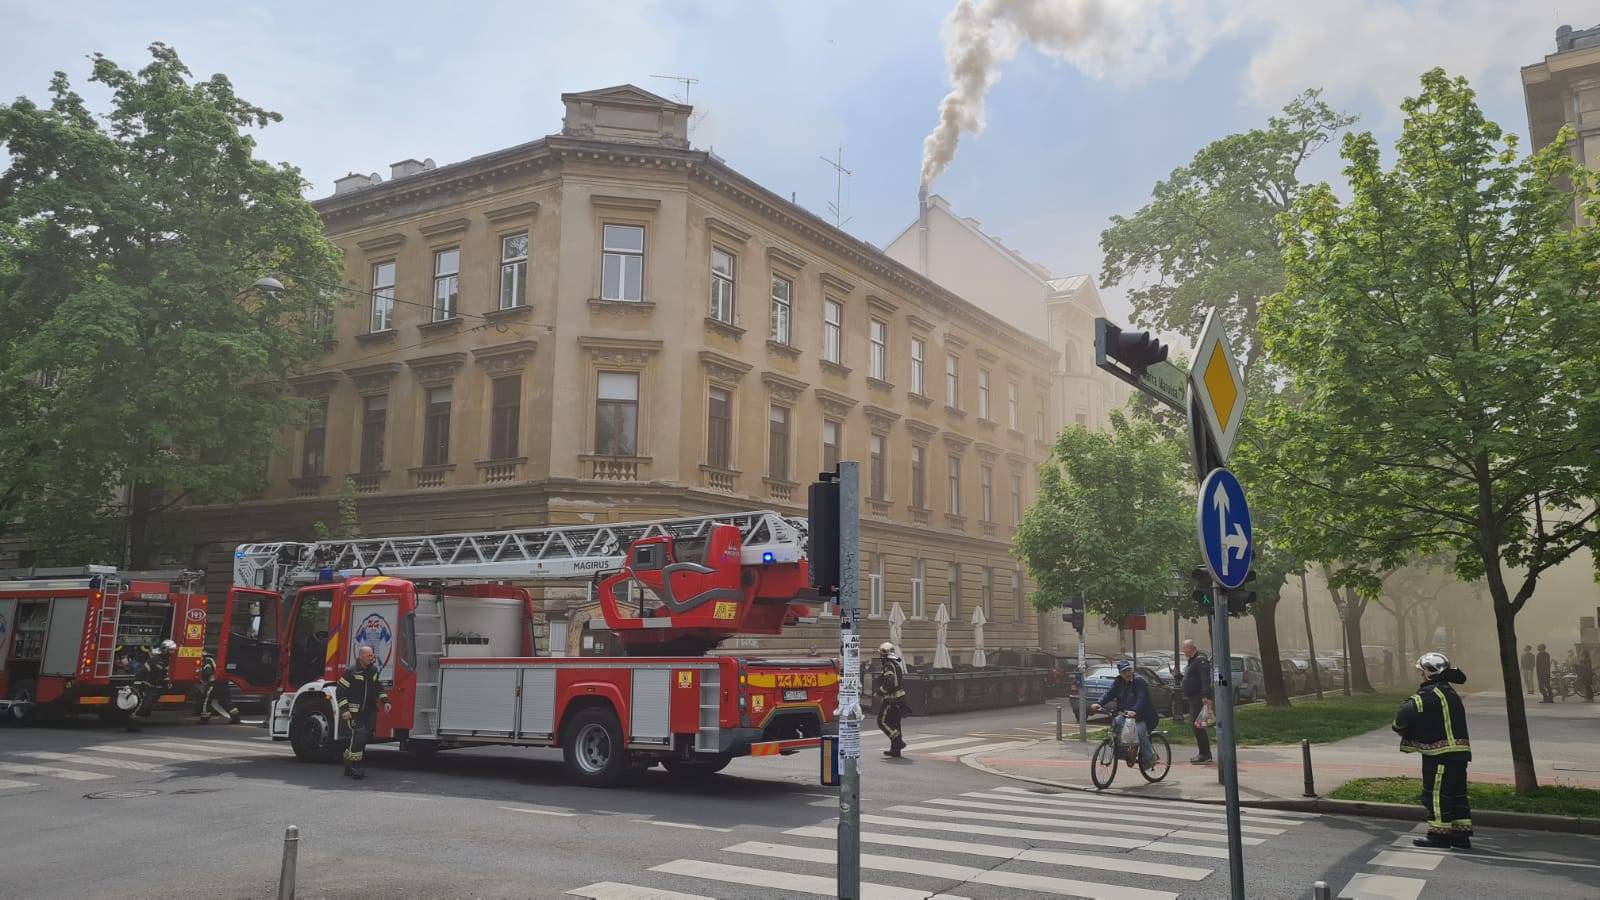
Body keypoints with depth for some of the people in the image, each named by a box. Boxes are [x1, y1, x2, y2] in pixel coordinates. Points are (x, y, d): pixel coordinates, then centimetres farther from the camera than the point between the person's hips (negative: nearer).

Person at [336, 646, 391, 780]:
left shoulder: (374, 672, 11)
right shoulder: (351, 672, -9)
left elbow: (379, 688, 20)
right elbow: (341, 691, -9)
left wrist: (385, 701, 6)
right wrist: (344, 710, -16)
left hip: (369, 712, 7)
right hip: (354, 712, -7)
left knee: (365, 737, 7)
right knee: (358, 736, -17)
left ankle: (349, 767, 19)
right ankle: (353, 767, -11)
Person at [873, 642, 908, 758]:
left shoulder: (888, 666, -16)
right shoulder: (896, 664, 16)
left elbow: (889, 683, -26)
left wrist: (878, 693, -16)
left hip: (892, 699, -10)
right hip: (899, 697, 10)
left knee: (883, 722, -3)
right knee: (894, 723, 12)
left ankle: (898, 741, -10)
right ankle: (895, 750, 15)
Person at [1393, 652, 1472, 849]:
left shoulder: (1432, 692, -15)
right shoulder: (1448, 691, 18)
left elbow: (1409, 711, -26)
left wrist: (1399, 726, -6)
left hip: (1441, 752, -10)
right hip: (1458, 750, 10)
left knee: (1435, 793, 0)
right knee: (1457, 793, 13)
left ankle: (1439, 833, 6)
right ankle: (1461, 835, 18)